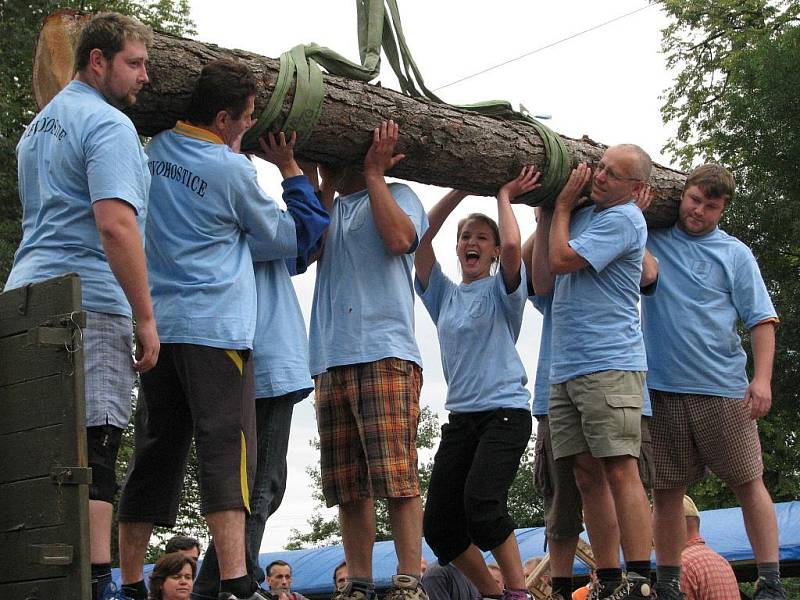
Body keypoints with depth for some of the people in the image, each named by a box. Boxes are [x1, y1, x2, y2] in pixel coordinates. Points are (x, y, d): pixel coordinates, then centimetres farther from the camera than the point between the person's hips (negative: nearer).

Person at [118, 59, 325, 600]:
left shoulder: (159, 148, 10)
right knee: (227, 451, -10)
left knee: (156, 454, 9)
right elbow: (289, 237, 6)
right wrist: (290, 168, 16)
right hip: (214, 327, -7)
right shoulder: (231, 170, -8)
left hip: (158, 326, 7)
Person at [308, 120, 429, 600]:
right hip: (332, 361, 6)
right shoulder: (331, 208, 27)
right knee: (347, 484, 2)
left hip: (386, 353, -6)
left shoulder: (397, 195, 12)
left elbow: (399, 238, -10)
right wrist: (327, 183, 9)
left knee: (397, 475, -14)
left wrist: (373, 172, -1)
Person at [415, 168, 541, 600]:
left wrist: (504, 195, -3)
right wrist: (462, 190, 4)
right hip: (460, 416, 6)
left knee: (480, 503, -26)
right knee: (439, 525, -2)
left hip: (505, 411, -6)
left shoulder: (501, 289, 4)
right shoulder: (445, 296, 16)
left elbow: (512, 245, -18)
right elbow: (419, 239, 5)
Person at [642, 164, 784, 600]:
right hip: (662, 387, 1)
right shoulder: (652, 237, 11)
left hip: (723, 388, -1)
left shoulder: (735, 254, 7)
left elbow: (761, 319, 4)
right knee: (666, 489, 4)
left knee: (748, 482, -2)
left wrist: (762, 377, -9)